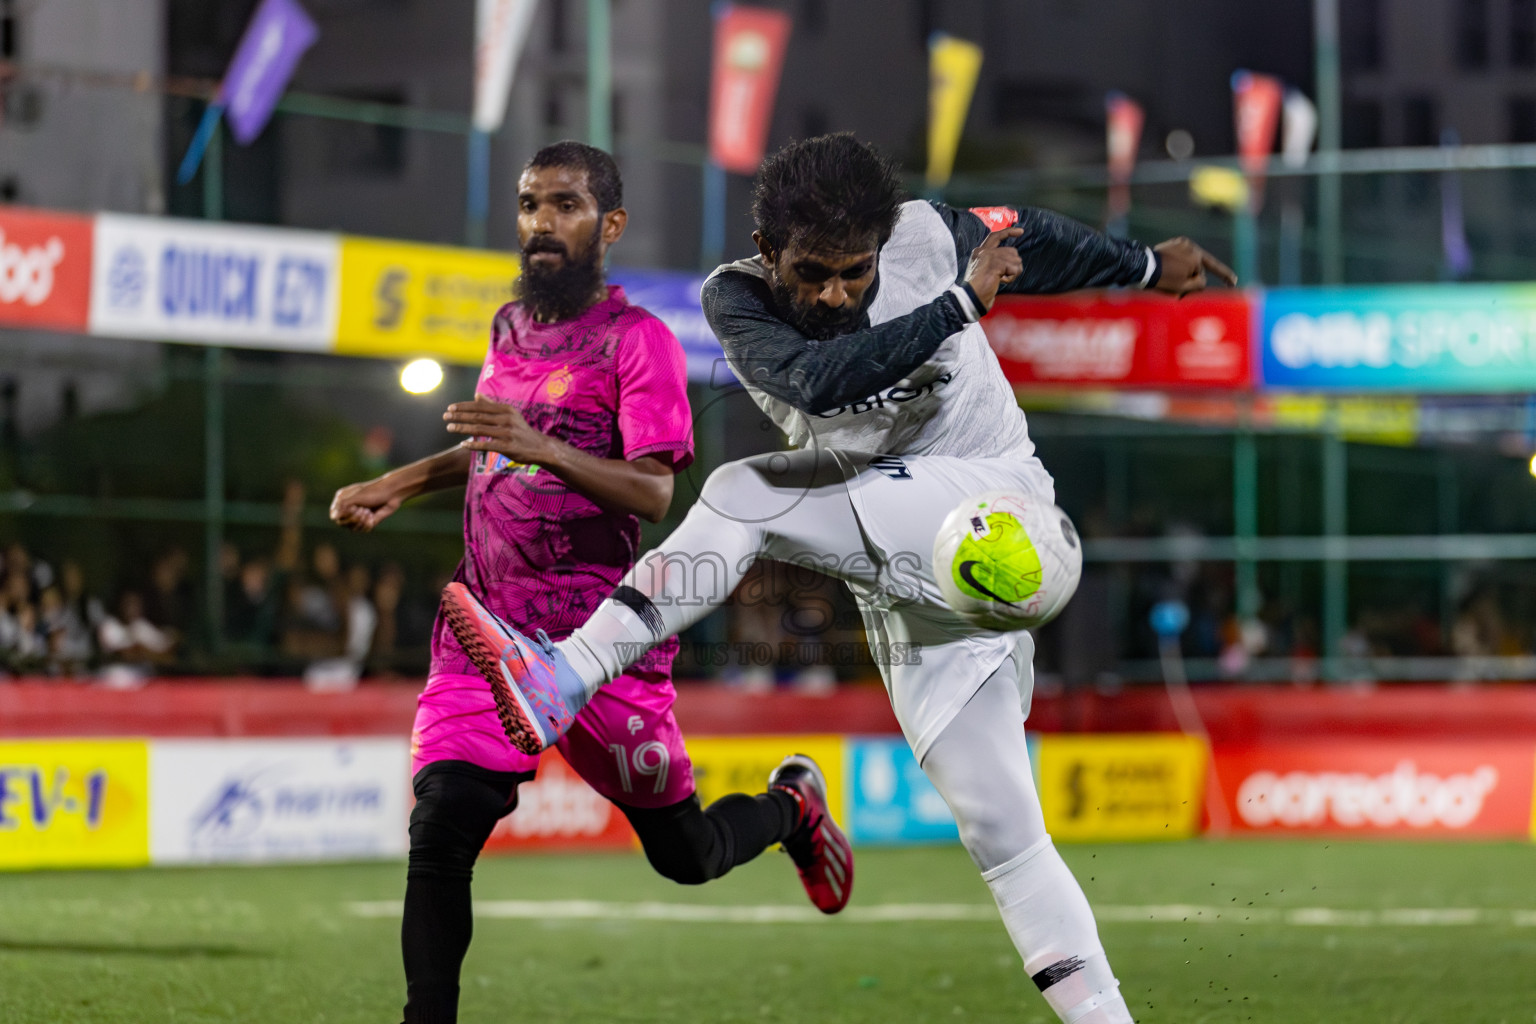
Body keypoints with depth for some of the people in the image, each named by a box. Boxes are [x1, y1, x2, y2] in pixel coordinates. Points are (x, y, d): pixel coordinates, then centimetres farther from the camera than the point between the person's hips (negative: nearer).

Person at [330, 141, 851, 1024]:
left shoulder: (639, 340, -7)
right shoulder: (511, 328, 14)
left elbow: (653, 493, -18)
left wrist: (543, 449, -32)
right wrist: (401, 484, 19)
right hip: (486, 636, 5)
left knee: (688, 855, 7)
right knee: (439, 832, -15)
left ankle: (791, 808, 40)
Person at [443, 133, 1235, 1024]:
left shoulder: (926, 239, -5)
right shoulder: (737, 299, -4)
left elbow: (1027, 239, 15)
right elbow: (815, 381, -24)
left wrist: (1149, 267, 28)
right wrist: (960, 305, -22)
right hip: (902, 580, 5)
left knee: (743, 496, -24)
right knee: (1002, 834, -2)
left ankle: (569, 679, -34)